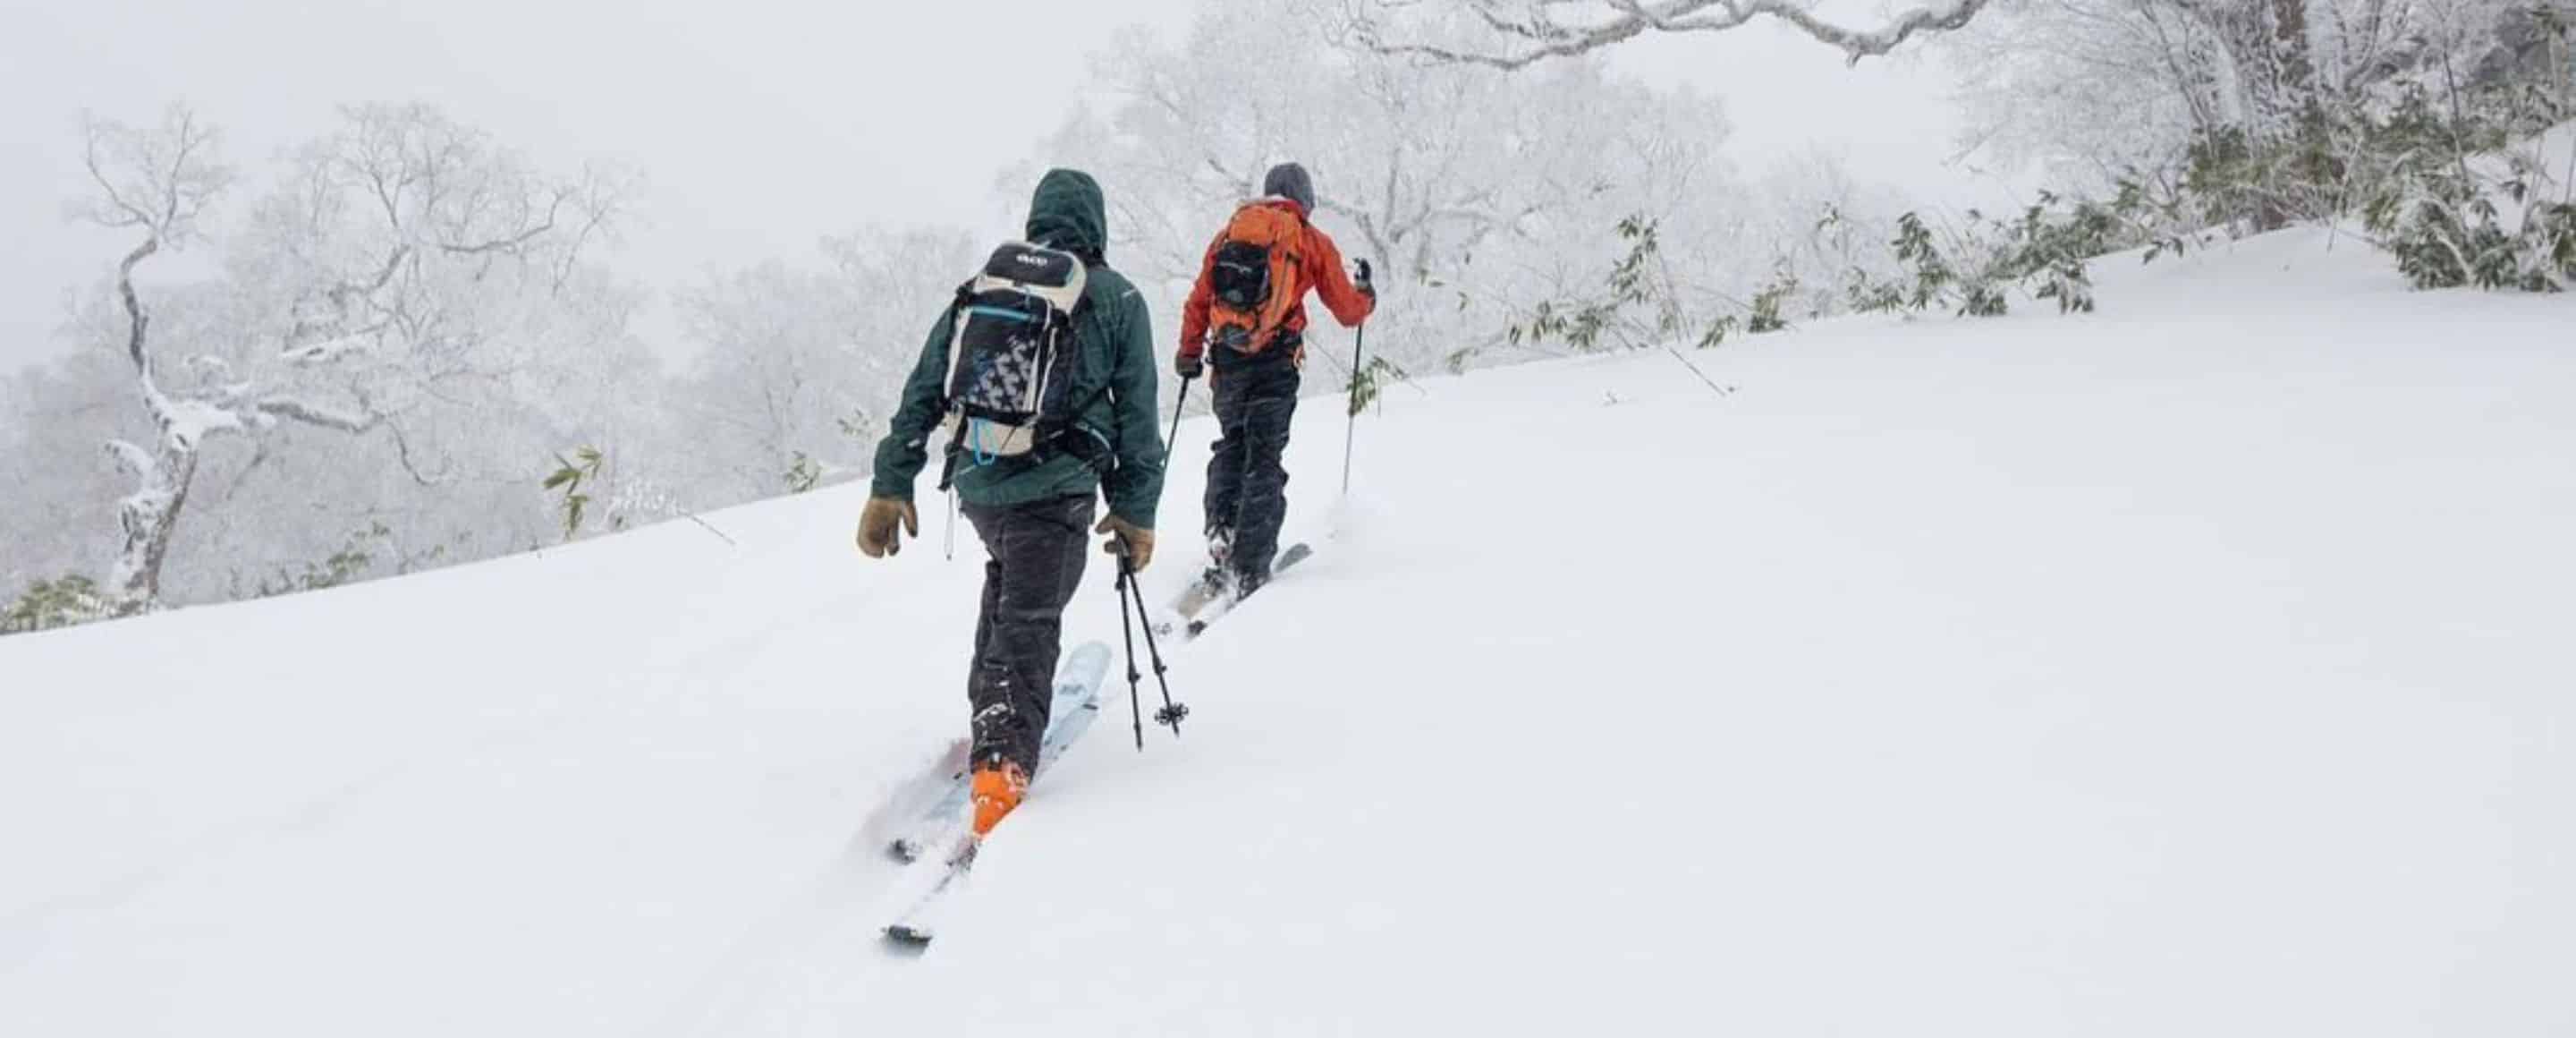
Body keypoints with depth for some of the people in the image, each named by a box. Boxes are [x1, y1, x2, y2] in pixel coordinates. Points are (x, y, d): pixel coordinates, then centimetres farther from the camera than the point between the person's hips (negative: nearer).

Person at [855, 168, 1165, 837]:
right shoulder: (1117, 300, 3)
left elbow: (921, 394, 9)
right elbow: (1138, 417, 2)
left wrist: (891, 487, 12)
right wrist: (1135, 511, 8)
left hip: (977, 484, 4)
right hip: (1056, 490, -4)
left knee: (1008, 573, 30)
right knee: (1028, 621, -2)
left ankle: (993, 710, 32)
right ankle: (1004, 759, -18)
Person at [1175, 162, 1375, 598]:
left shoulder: (1228, 233, 15)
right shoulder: (1313, 241, 6)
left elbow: (1198, 302, 13)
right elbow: (1348, 310, 9)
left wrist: (1188, 354, 21)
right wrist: (1368, 297, 30)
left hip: (1227, 361, 3)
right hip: (1275, 364, -3)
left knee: (1231, 446, 21)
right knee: (1264, 458, 0)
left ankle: (1221, 533, 4)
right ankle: (1249, 566, -3)